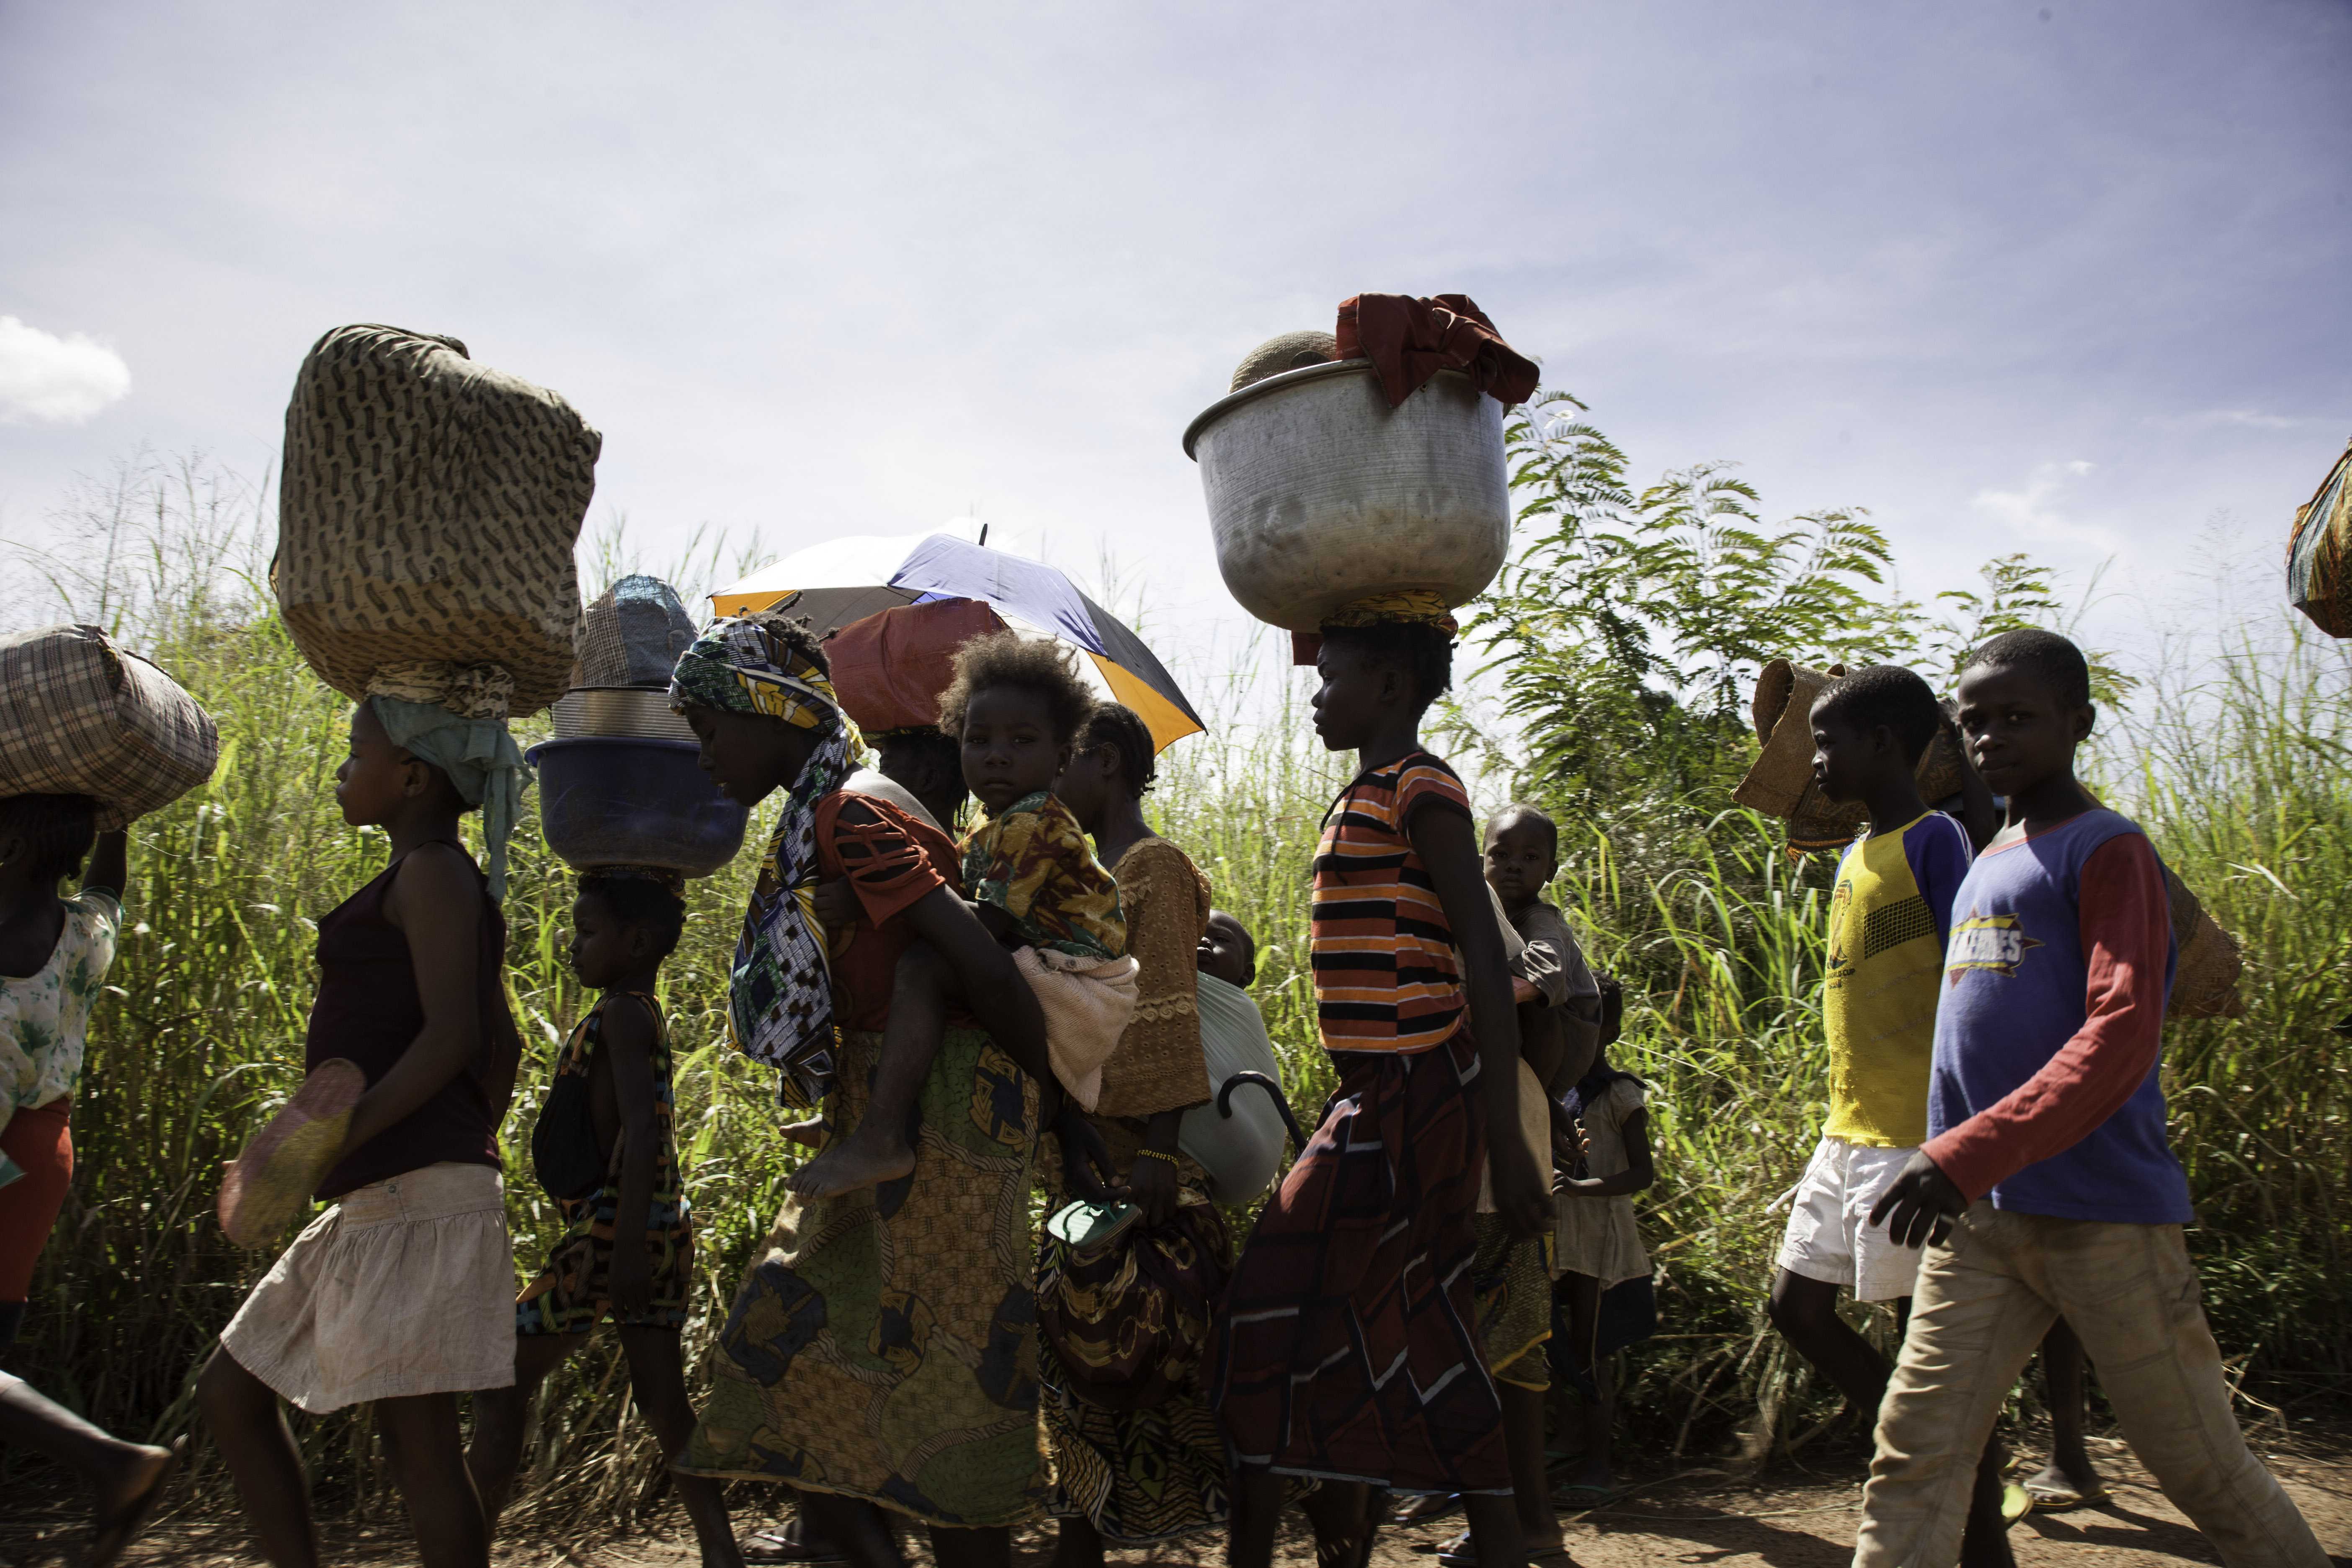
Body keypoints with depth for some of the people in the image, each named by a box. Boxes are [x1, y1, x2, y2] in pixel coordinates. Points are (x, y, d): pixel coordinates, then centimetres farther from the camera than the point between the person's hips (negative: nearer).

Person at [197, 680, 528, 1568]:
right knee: (230, 1395, 17)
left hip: (417, 1193, -10)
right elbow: (502, 1046, 20)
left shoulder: (432, 871, -9)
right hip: (380, 1200, 10)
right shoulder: (440, 883, 18)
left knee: (418, 1440, -4)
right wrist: (472, 1154, 24)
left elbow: (452, 1036, -20)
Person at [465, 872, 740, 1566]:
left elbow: (642, 1127, -22)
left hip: (612, 1225, -9)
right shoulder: (645, 1016, 16)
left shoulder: (621, 1014, -11)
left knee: (501, 1385, 4)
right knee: (663, 1402, 11)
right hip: (666, 1228, 9)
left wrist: (627, 1244, -26)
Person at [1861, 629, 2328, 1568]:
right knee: (1913, 1455, 0)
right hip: (1977, 1219, 6)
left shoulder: (2107, 851, -6)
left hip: (2104, 1215, -6)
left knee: (2202, 1468, 9)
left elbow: (2120, 1039, -19)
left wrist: (1968, 1156, -27)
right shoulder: (1985, 863, 16)